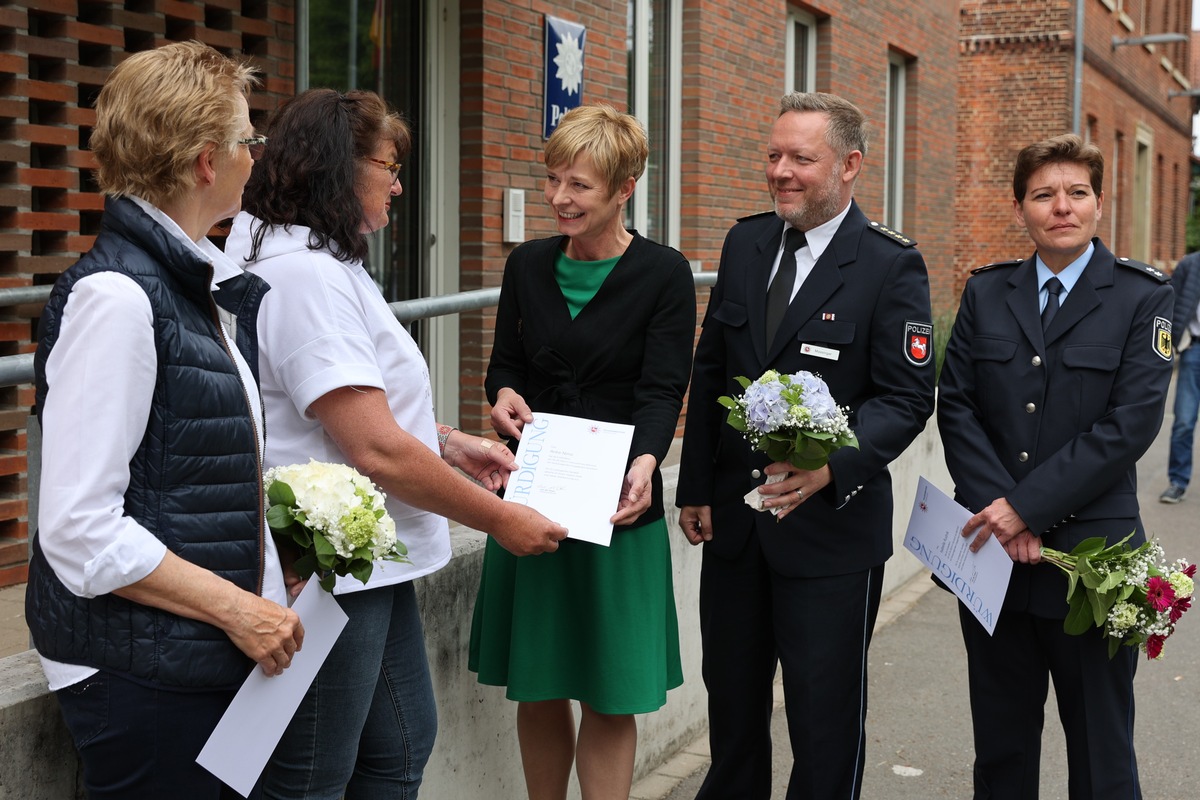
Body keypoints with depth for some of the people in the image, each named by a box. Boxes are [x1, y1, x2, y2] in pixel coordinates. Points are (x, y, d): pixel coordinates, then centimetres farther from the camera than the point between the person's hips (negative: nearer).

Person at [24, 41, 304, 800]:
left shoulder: (201, 286, 10)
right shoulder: (115, 294, -17)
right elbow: (80, 530, -20)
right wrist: (234, 608, -16)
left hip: (213, 654, 8)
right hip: (141, 672, -8)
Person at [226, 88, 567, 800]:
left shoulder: (323, 265, 13)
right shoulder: (307, 276, -22)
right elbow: (376, 451, -25)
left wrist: (451, 445, 13)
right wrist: (500, 519, -15)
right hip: (329, 579, -11)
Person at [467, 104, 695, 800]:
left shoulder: (664, 274, -5)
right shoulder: (528, 266, 7)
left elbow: (663, 390, -13)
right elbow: (506, 364, 12)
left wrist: (644, 464, -32)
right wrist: (505, 394, -12)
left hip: (616, 506, -4)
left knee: (610, 698, 5)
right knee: (537, 689, 13)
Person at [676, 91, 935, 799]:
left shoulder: (893, 265, -11)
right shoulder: (746, 243, 6)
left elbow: (907, 397, -13)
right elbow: (710, 371, 10)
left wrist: (832, 466, -29)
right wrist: (696, 487, 7)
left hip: (830, 528, -5)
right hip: (733, 517, 6)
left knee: (825, 713, 7)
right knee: (731, 696, 19)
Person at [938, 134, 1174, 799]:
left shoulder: (1141, 297, -2)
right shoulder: (985, 293, 8)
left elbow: (1131, 423, -12)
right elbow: (956, 407, 1)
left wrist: (1027, 506, -16)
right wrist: (999, 510, -12)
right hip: (992, 554, 3)